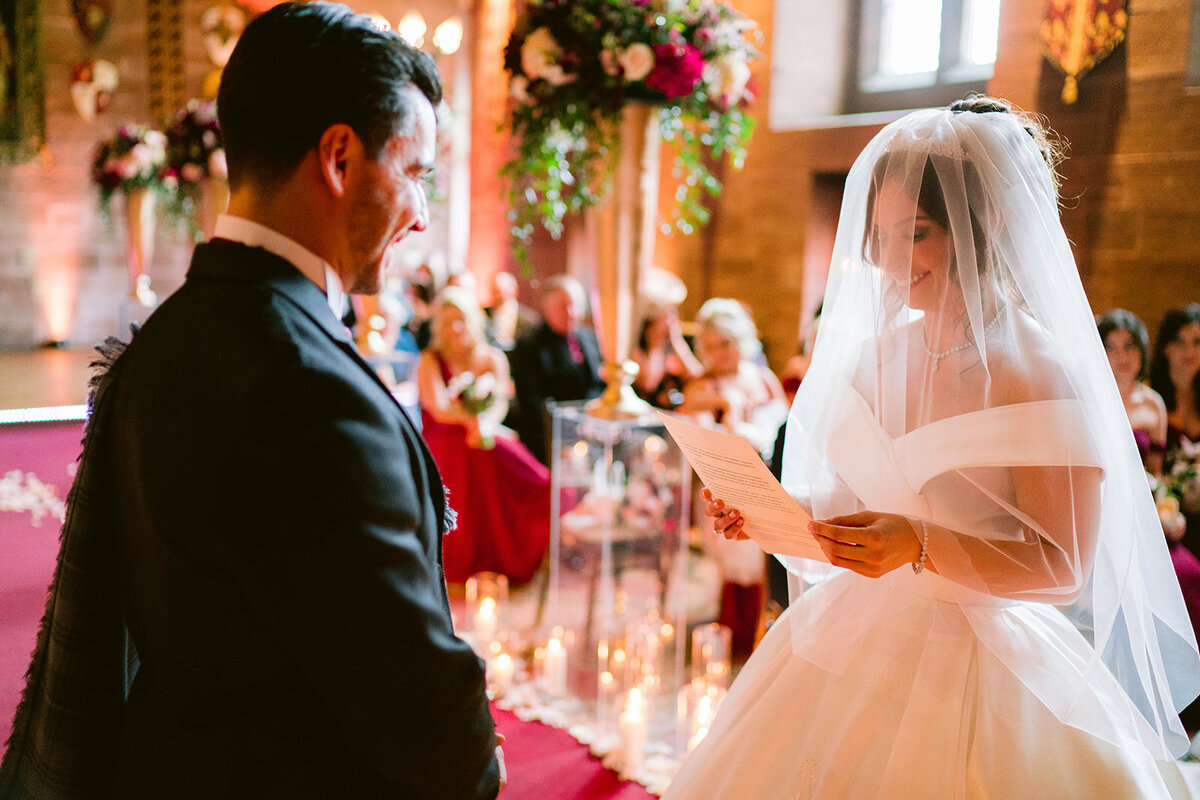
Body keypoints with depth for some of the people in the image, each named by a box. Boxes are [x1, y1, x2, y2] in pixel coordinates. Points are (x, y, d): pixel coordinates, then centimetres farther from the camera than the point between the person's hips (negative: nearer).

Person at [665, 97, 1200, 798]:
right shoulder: (874, 356, 3)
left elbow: (1062, 568, -15)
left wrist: (921, 545, -27)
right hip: (853, 648, 5)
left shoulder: (1042, 376, -14)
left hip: (977, 670, -5)